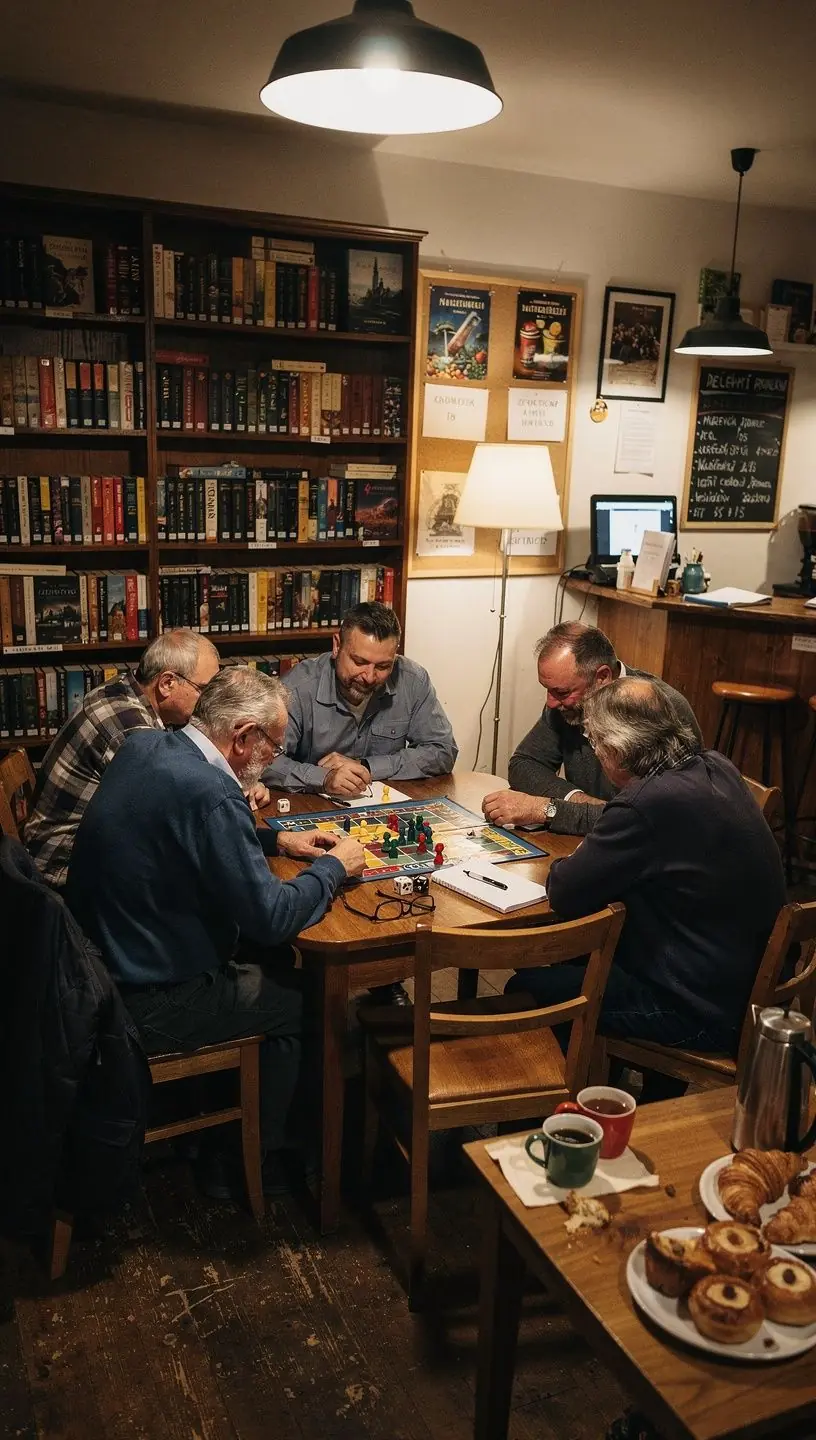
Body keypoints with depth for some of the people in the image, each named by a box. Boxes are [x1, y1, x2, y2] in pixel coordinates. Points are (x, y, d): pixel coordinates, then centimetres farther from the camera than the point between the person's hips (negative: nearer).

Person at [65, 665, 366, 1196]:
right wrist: (334, 867, -7)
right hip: (145, 1002, -9)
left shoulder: (144, 747, -1)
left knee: (275, 958, 22)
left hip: (102, 954, 9)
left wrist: (275, 840, 13)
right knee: (304, 999, 10)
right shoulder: (209, 793, -30)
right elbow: (271, 917, -24)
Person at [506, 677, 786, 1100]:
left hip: (704, 1013, -9)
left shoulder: (649, 804, -31)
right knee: (577, 956, 26)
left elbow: (565, 896, -21)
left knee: (525, 990, 3)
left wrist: (569, 861, 0)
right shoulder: (717, 767, -3)